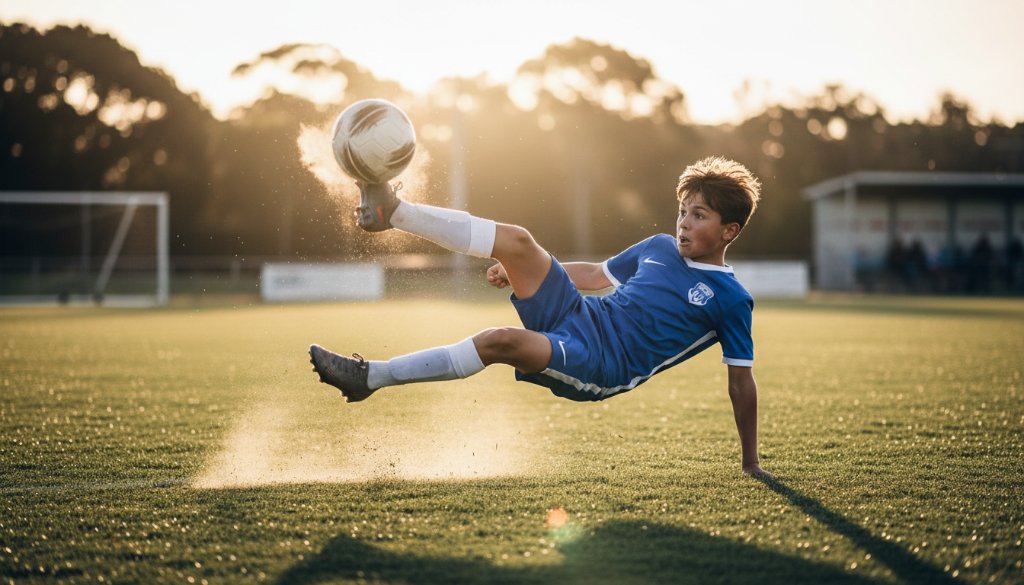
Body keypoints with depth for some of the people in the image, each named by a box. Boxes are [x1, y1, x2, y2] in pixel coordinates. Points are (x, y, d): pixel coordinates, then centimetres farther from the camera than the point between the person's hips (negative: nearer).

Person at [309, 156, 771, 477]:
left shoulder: (729, 299, -2)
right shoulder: (660, 248, 16)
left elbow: (741, 380, 0)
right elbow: (597, 274, 28)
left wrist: (750, 464, -1)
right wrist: (517, 273, 20)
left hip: (598, 367, -6)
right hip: (578, 316, 6)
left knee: (499, 341, -31)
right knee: (517, 241, -15)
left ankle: (370, 377, -20)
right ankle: (392, 212, -13)